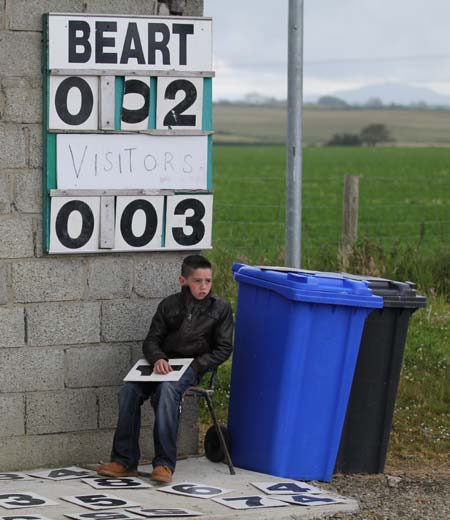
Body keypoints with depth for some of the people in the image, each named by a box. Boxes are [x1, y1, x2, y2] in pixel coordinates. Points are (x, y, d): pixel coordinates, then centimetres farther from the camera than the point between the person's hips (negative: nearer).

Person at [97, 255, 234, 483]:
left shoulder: (220, 308, 6)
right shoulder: (169, 305, 13)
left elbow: (223, 349, 4)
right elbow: (151, 340, 11)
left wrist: (196, 365, -11)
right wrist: (157, 359, -13)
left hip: (192, 367, -4)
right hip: (164, 365, 4)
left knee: (167, 389, -36)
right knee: (128, 391, -23)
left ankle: (164, 463, -37)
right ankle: (124, 461, -18)